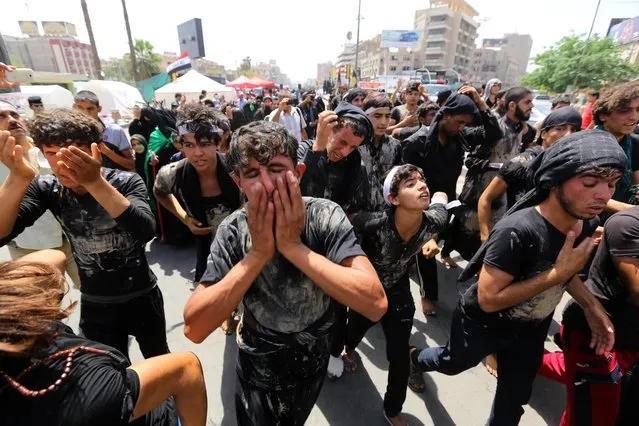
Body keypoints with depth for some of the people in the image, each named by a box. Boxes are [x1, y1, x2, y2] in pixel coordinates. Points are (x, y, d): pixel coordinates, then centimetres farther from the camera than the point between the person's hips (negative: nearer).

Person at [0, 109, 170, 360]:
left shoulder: (126, 182, -20)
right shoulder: (46, 189, -10)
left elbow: (146, 233, -37)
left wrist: (95, 182, -46)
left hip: (142, 297, -1)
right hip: (95, 304, 2)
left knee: (160, 362, 23)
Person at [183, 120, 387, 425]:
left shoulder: (325, 216, -25)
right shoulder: (233, 230, -21)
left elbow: (376, 304, -36)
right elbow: (194, 329, -28)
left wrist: (294, 246, -39)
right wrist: (258, 253, -36)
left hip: (312, 359, 1)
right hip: (257, 364, 0)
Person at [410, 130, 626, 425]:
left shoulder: (588, 223, -13)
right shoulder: (517, 232, -38)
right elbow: (488, 299, -34)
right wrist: (558, 273, -35)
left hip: (532, 329, 6)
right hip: (483, 325, -5)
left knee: (514, 401, 23)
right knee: (454, 364, 26)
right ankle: (416, 358, 59)